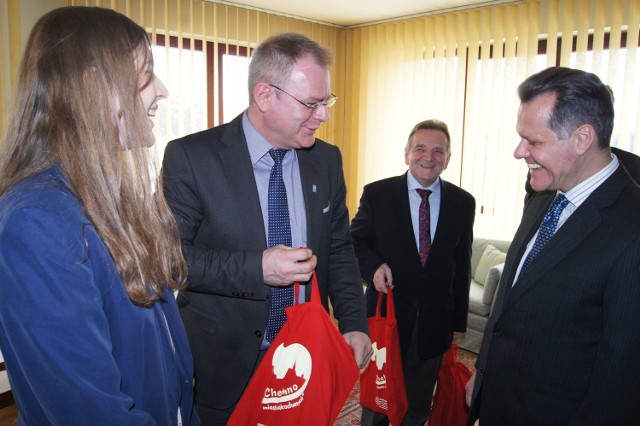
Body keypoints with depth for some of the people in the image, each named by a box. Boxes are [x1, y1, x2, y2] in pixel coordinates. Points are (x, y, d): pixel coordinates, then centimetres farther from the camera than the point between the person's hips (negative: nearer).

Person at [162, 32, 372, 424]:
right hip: (224, 362, -3)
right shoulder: (190, 157, -14)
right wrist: (255, 268, -26)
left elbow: (339, 248, 6)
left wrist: (355, 323, -5)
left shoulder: (327, 160, -1)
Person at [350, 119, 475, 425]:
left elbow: (462, 266, 4)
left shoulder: (463, 203, -1)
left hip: (434, 322, 2)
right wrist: (373, 265, -22)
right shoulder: (376, 194, -8)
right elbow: (355, 242, 0)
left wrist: (458, 321, 6)